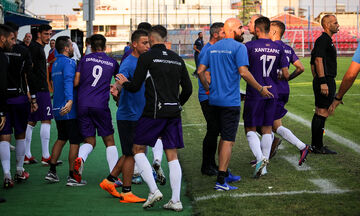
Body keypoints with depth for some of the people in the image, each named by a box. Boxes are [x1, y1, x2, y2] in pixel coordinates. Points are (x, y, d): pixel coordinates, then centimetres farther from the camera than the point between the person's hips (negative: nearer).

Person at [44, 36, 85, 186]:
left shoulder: (55, 64, 16)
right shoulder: (68, 63, -13)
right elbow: (68, 81, -30)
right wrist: (70, 100, -43)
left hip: (57, 109, 9)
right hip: (69, 111, -9)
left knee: (61, 139, 21)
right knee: (75, 142, -2)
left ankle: (52, 172, 21)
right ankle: (72, 177, 1)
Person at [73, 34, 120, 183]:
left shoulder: (85, 59, 8)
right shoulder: (112, 63, 11)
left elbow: (75, 82, 5)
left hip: (82, 104, 1)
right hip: (101, 106, -1)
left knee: (89, 141, 11)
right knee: (109, 141, 9)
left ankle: (80, 159, -21)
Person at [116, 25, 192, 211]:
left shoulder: (147, 57, -4)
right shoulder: (177, 59, 12)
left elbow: (135, 86, -6)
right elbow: (188, 89, 13)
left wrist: (124, 82, 15)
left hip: (154, 112, -5)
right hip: (174, 113, 5)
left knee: (138, 149, 9)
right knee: (172, 155, 7)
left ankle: (153, 190, -3)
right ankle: (176, 200, 4)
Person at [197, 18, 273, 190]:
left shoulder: (213, 48, 11)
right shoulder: (239, 47, -10)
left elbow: (200, 71, 10)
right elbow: (244, 72, -18)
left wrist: (208, 88, 23)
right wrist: (261, 89, -8)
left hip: (215, 99, 7)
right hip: (230, 101, -7)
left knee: (224, 137, 20)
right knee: (228, 140, -5)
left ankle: (225, 174, 28)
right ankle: (221, 181, -8)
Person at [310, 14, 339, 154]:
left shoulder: (327, 40, 20)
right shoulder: (322, 40, -12)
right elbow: (318, 60, -20)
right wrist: (323, 82, -25)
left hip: (327, 81, 11)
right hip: (325, 81, -11)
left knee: (321, 114, 11)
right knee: (321, 114, -9)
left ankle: (317, 145, 16)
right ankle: (317, 146, -6)